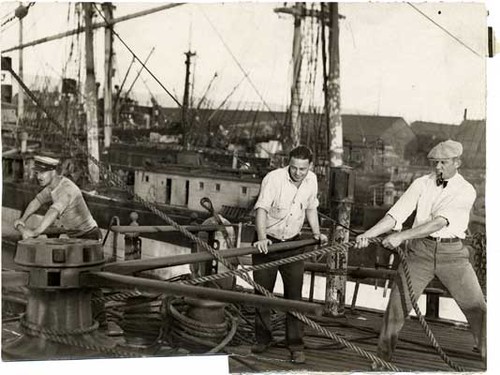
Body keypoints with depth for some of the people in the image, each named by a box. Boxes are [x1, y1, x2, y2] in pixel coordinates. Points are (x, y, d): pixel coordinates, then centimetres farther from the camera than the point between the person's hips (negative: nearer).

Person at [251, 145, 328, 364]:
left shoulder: (311, 180, -2)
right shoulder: (274, 178, -19)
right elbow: (261, 208, -29)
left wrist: (316, 233, 5)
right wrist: (262, 238, -43)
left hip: (293, 243, 3)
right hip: (267, 242, -3)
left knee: (294, 294, -2)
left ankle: (296, 345, 5)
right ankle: (263, 339, 23)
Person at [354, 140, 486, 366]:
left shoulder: (466, 191, -7)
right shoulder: (421, 184, 3)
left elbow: (439, 222, -20)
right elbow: (396, 215, -5)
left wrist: (402, 236, -29)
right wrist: (368, 234, -19)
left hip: (452, 253, -2)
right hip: (421, 249, 2)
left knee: (476, 308, 0)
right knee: (397, 303, 2)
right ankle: (383, 356, 18)